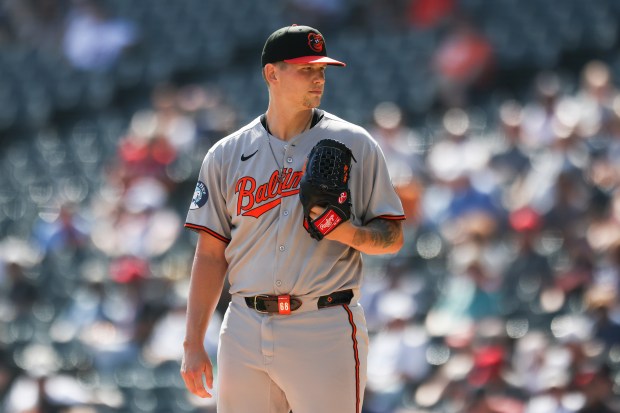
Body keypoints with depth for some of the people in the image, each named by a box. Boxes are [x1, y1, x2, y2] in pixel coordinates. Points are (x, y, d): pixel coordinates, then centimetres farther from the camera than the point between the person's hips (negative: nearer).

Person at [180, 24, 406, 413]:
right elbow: (211, 254, 9)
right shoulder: (226, 155, 9)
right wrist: (193, 345, 3)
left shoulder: (355, 145, 4)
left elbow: (393, 237, 4)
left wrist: (348, 233, -18)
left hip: (325, 331, -2)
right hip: (245, 333, 3)